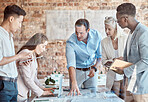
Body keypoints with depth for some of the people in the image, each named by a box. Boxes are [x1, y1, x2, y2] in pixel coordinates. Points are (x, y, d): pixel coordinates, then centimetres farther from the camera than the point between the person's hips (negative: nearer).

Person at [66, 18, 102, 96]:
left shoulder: (96, 36, -16)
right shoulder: (71, 42, -25)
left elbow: (100, 55, -1)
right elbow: (71, 64, -36)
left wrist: (95, 68, -16)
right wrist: (74, 83, -48)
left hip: (91, 71, 2)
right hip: (77, 71, -2)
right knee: (75, 95, 1)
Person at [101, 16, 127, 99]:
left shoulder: (126, 38, -6)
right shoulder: (104, 42, 2)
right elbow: (104, 61, 2)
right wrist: (114, 60, -16)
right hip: (113, 76, 2)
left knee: (126, 98, 0)